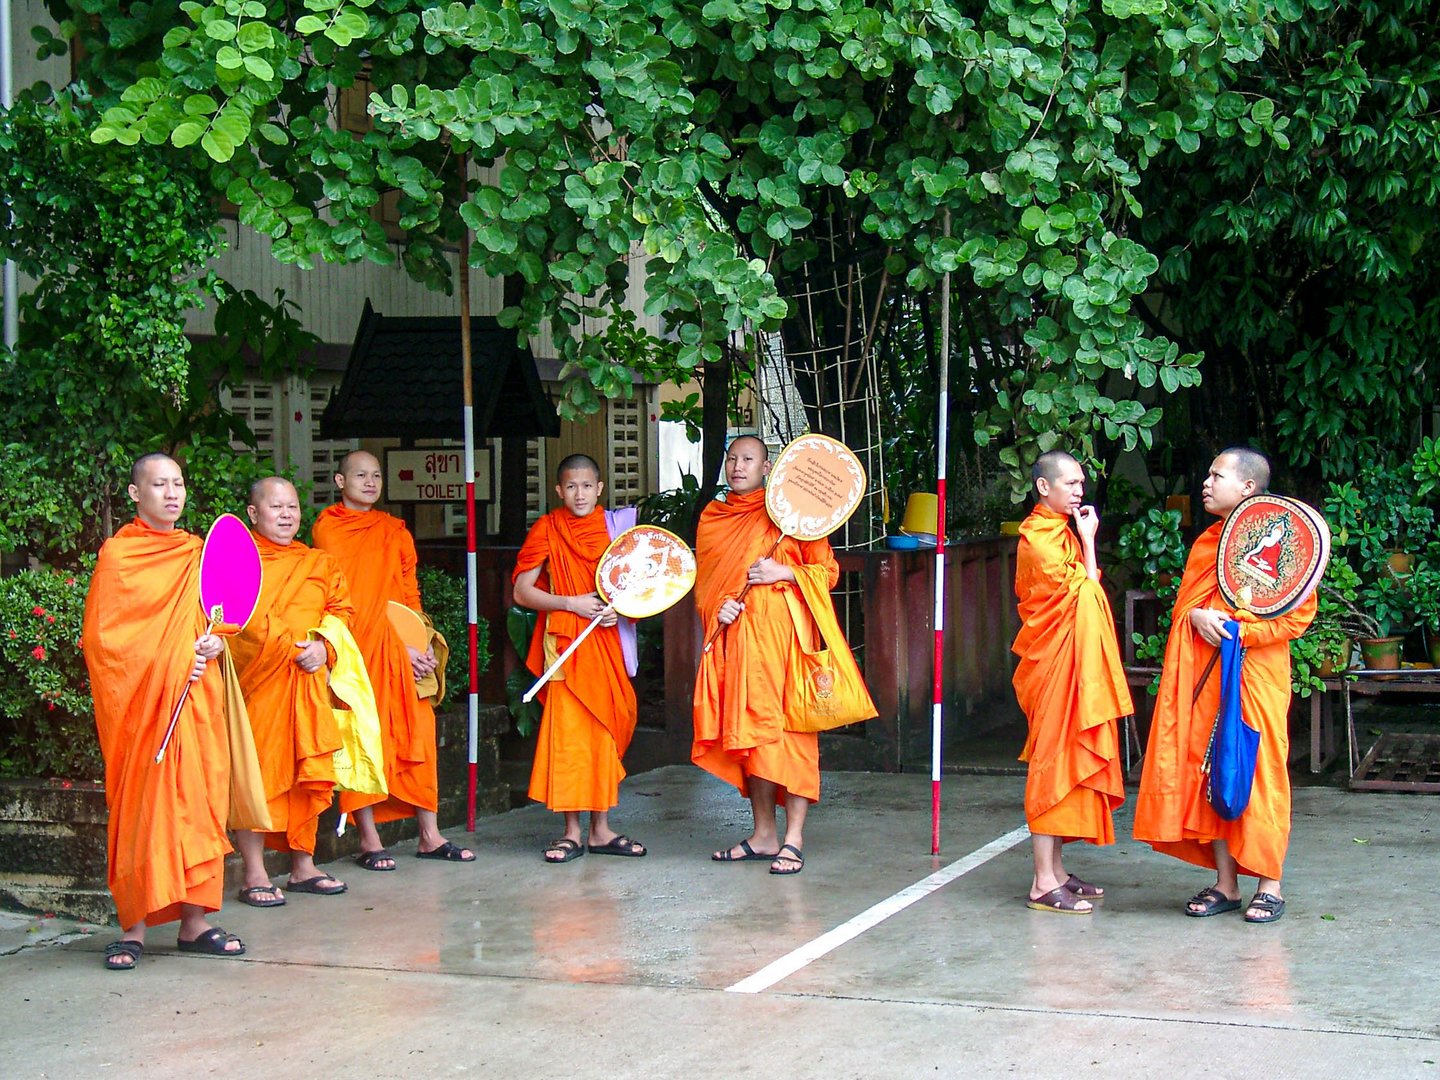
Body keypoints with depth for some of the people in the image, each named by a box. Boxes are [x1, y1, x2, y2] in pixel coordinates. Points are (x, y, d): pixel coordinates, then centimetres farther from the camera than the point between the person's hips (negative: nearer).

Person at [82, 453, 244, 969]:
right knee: (142, 809, -6)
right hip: (141, 700, -5)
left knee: (198, 802, 2)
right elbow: (99, 639, -7)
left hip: (196, 700, 5)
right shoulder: (117, 554, -4)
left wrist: (211, 645, -2)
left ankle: (194, 921, 7)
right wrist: (170, 662, -13)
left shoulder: (196, 552, 13)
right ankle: (132, 927, -2)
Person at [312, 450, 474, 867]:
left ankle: (429, 835, 6)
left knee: (418, 735, 2)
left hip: (405, 650, 5)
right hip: (357, 647, -5)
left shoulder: (394, 530, 18)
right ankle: (369, 840, 0)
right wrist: (399, 645, -12)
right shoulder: (328, 528, 1)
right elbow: (341, 598, -7)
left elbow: (409, 591, 16)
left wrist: (422, 644, -1)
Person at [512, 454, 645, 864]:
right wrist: (572, 603, -14)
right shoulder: (546, 530, 0)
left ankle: (601, 829, 13)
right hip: (565, 642, -3)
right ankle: (572, 832, 0)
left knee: (606, 732, 5)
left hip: (607, 642, 4)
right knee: (567, 733, -6)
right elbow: (522, 592, -3)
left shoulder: (612, 527, 9)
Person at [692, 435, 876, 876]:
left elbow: (827, 569, -1)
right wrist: (717, 607, -3)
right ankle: (763, 835, 16)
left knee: (789, 729, -7)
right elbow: (704, 580, 17)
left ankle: (793, 839, -5)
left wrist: (783, 573, -15)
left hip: (782, 629, -5)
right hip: (735, 636, 5)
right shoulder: (713, 518, 14)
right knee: (749, 733, 7)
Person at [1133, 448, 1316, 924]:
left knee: (1258, 773, -4)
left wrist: (1239, 630, -17)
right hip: (1203, 678, 6)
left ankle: (1270, 886, 5)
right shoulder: (1205, 542, 16)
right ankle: (1225, 883, 13)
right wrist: (1197, 618, -5)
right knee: (1209, 772, 5)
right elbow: (1183, 603, 19)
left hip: (1256, 675, -6)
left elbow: (1298, 614, -10)